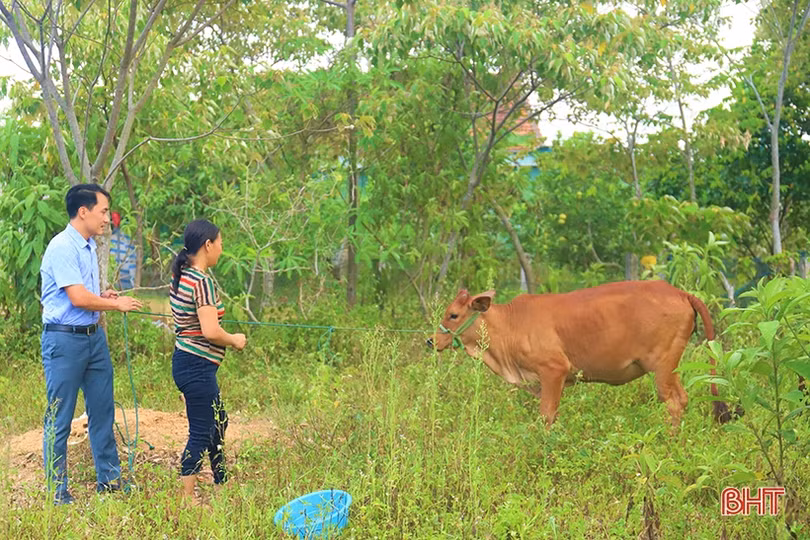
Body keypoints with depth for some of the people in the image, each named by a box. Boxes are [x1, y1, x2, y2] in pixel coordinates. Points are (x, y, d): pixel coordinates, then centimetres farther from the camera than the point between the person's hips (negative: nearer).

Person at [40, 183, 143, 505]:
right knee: (59, 419, 1)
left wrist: (103, 296, 3)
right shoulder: (62, 247, -17)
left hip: (94, 336, 9)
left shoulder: (89, 246, 12)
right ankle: (57, 493, 10)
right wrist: (117, 305, -9)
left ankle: (109, 481, 26)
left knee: (102, 411, 15)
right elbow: (78, 298, -22)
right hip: (64, 340, -9)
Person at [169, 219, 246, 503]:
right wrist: (234, 340, -8)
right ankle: (186, 496, 8)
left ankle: (222, 483, 38)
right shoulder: (202, 281, -20)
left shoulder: (181, 277, 9)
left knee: (218, 421, 23)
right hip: (197, 366, -10)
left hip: (185, 360, 10)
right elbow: (210, 332, -26)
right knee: (201, 432, 0)